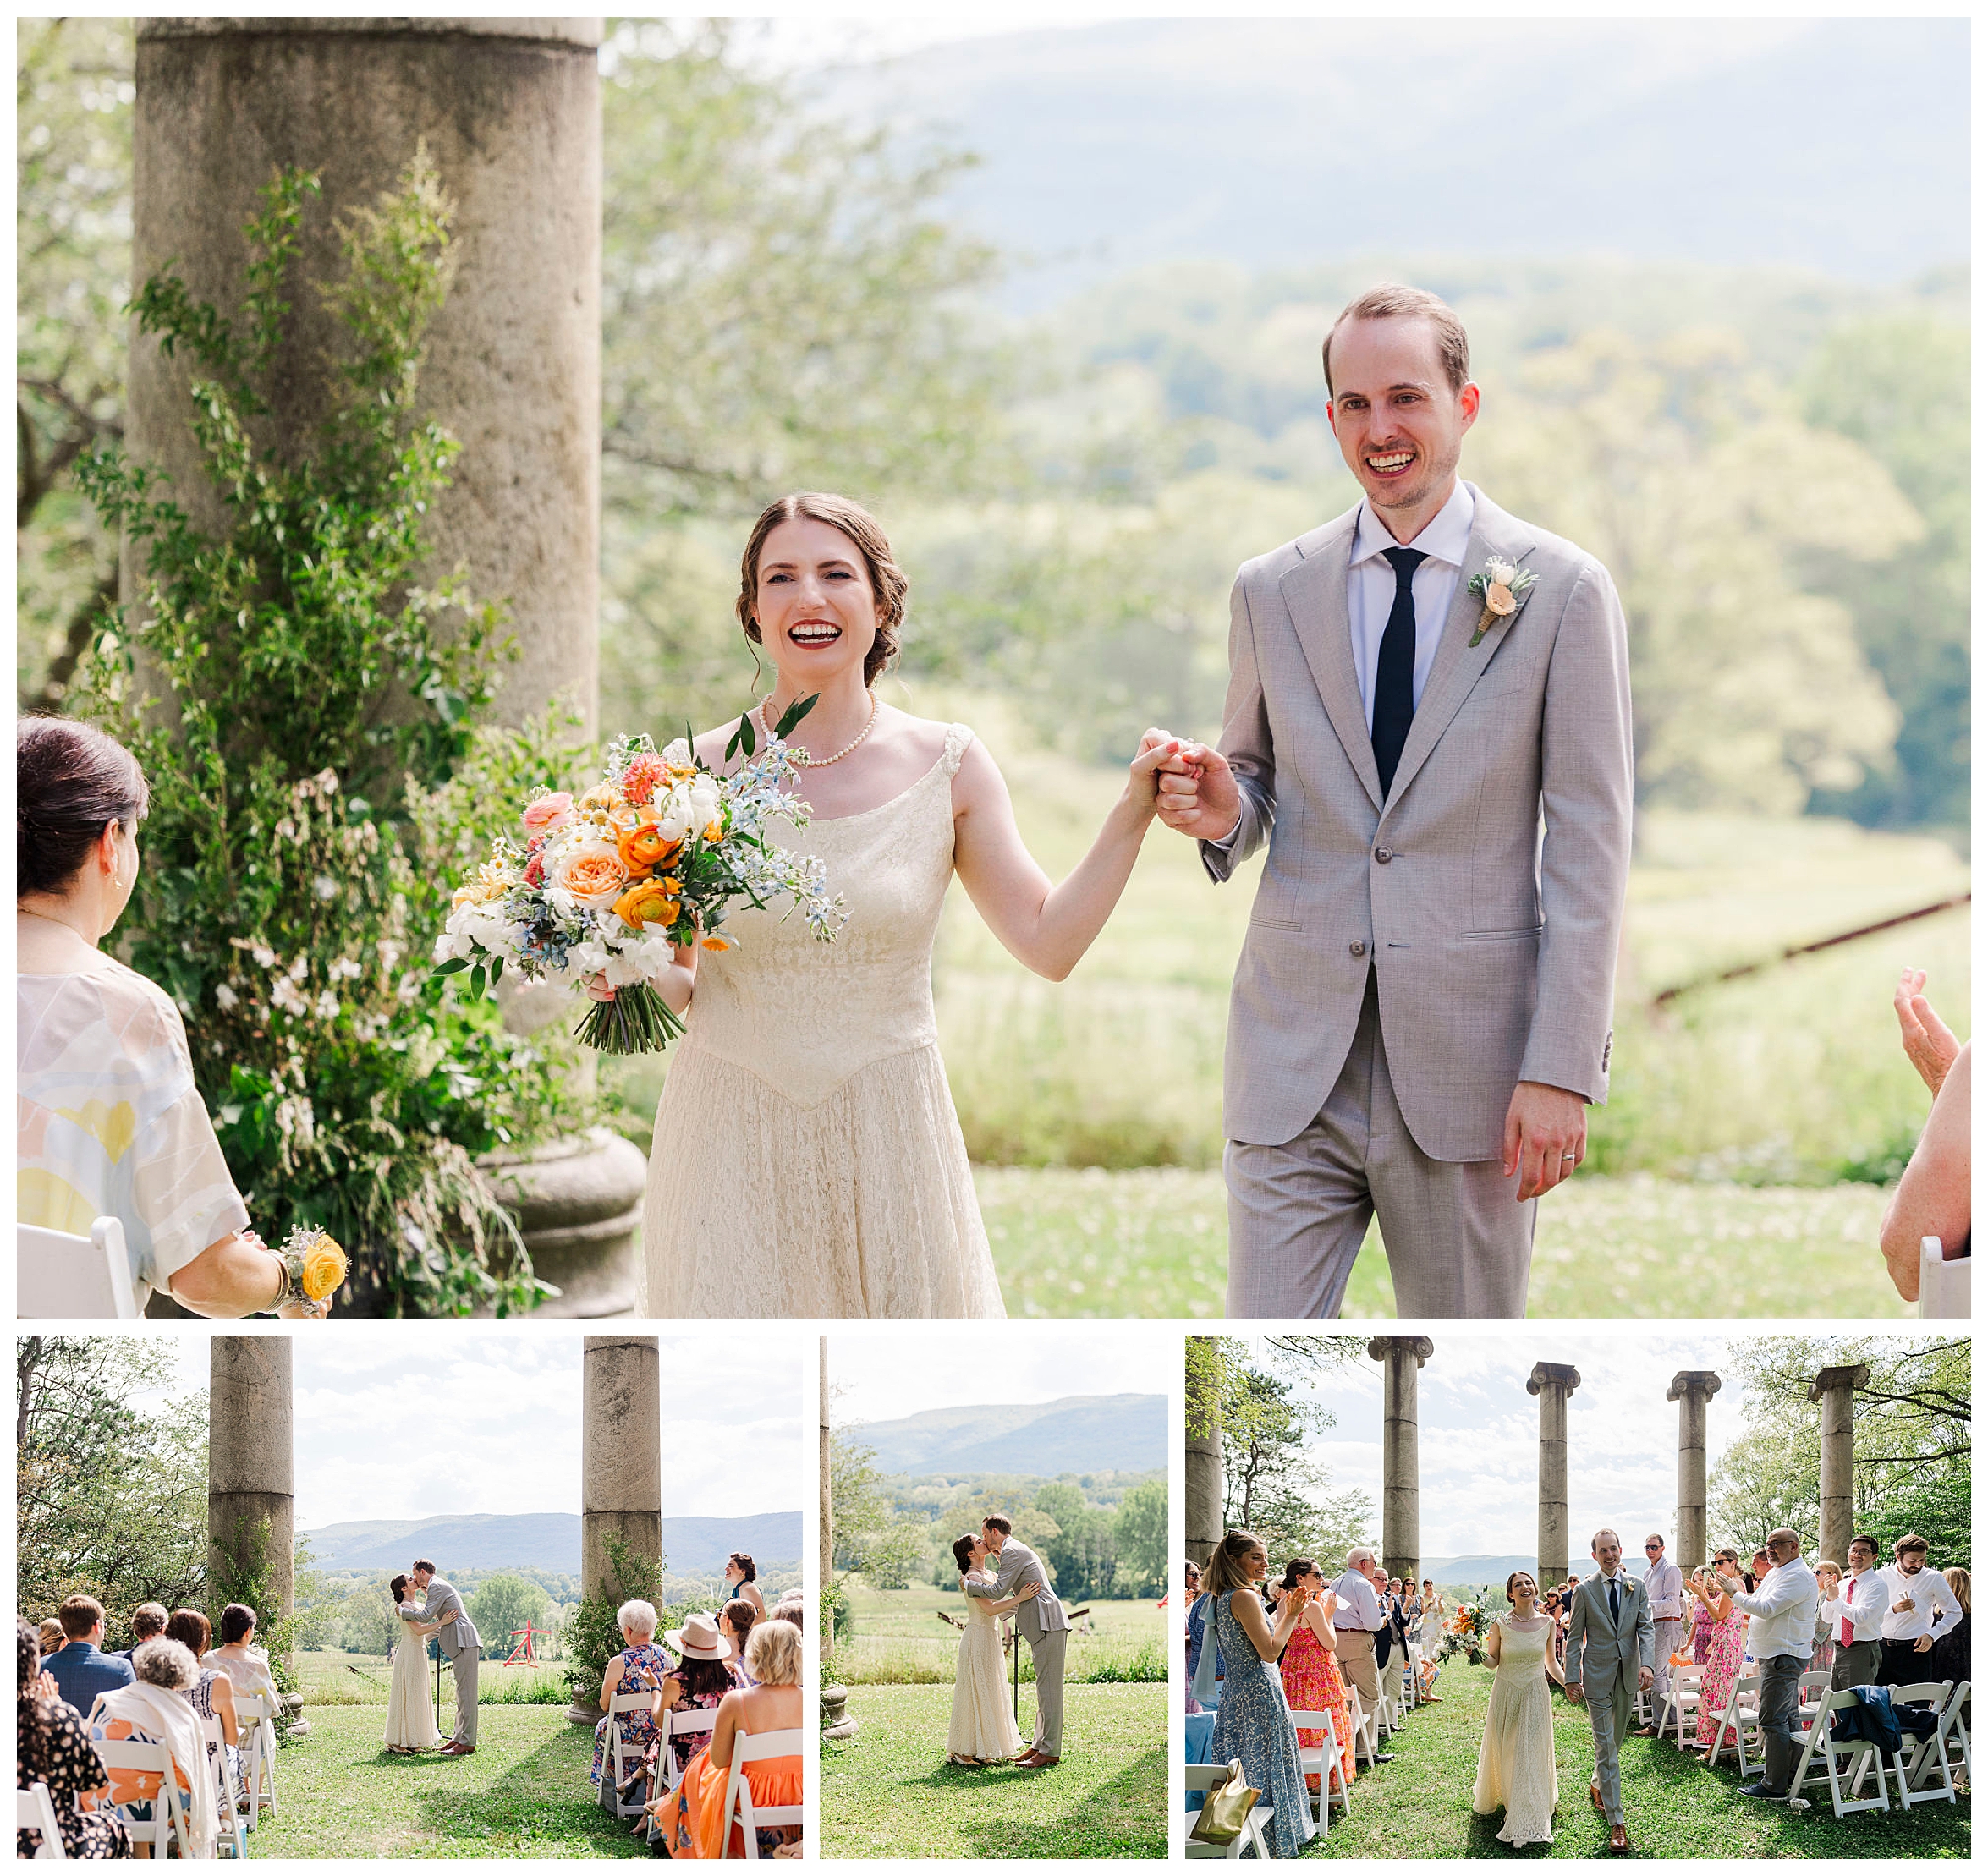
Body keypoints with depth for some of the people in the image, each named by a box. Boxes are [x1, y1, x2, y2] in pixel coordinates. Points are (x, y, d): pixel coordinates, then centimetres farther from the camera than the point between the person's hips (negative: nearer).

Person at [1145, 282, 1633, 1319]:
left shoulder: (1562, 591, -1)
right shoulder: (1270, 592, 8)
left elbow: (1589, 843, -4)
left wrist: (1563, 1069, -10)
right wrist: (1223, 811, -8)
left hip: (1471, 1066, -2)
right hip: (1297, 1065, 2)